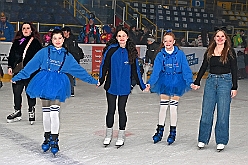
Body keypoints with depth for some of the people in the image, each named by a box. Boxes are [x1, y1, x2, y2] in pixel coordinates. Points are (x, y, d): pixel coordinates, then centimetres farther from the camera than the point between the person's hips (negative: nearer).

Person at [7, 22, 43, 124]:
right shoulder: (17, 41, 11)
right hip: (18, 71, 4)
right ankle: (17, 112, 21)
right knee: (16, 91, 8)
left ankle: (31, 112, 15)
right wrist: (10, 66, 8)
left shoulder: (36, 42, 0)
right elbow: (11, 54, 15)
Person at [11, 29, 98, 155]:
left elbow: (79, 70, 13)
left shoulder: (67, 56, 9)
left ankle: (54, 141, -1)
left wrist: (92, 81, 12)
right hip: (44, 83, 1)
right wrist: (17, 77, 4)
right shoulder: (44, 52, 5)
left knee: (54, 112, -10)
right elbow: (31, 66, 5)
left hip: (58, 86, -1)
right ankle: (47, 138, 22)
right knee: (46, 112, 7)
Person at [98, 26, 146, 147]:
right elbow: (104, 66, -3)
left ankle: (121, 136, 21)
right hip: (111, 85, 0)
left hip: (124, 86, 1)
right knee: (111, 110, 7)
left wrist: (142, 85, 6)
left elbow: (135, 70, 6)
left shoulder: (131, 51, 0)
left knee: (122, 110, 8)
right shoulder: (111, 49, -4)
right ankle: (108, 134, 24)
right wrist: (100, 79, -14)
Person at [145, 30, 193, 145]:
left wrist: (190, 82, -19)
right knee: (163, 107, 9)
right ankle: (160, 131, 23)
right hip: (165, 83, 2)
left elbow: (186, 69, -8)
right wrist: (150, 83, -23)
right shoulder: (160, 55, -5)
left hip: (177, 83, -2)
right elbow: (156, 71, -11)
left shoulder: (180, 54, -8)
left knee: (173, 107, 2)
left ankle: (173, 132, 17)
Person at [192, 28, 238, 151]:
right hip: (211, 81, 3)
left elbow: (234, 70, -1)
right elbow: (203, 67, 13)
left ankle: (221, 141, 11)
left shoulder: (230, 52, 0)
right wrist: (197, 82, 7)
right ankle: (203, 139, 14)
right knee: (206, 111, 3)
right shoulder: (209, 52, 9)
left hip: (225, 82, -3)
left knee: (222, 112, 0)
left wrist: (234, 87, -5)